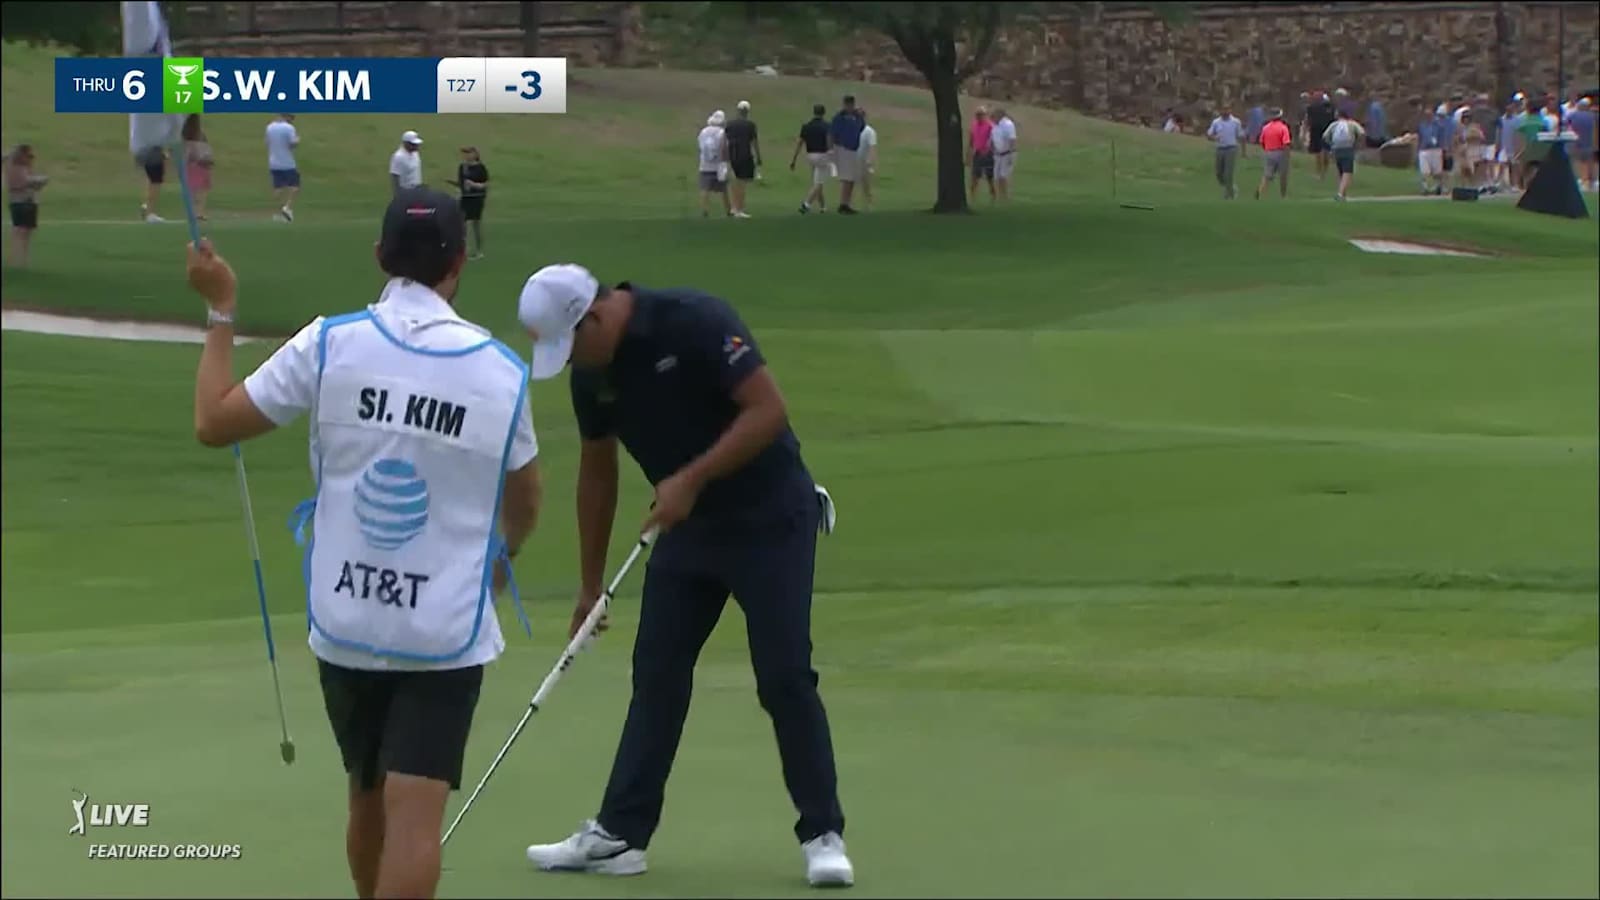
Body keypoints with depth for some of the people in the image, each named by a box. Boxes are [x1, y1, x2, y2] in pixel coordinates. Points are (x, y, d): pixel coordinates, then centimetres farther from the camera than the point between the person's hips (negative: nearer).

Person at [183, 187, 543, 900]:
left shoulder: (331, 344, -6)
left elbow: (213, 423, 0)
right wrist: (504, 552, 35)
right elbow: (523, 506, 12)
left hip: (344, 622, 2)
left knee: (368, 801, 20)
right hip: (447, 629, -2)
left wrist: (221, 311, 12)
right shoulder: (500, 370, -3)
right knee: (414, 815, -8)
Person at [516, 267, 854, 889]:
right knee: (656, 674, 6)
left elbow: (768, 409, -24)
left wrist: (692, 478, -25)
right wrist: (590, 584, 13)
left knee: (784, 677, -7)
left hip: (771, 521, -7)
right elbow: (597, 471, 11)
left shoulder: (696, 323, -23)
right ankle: (619, 834, 10)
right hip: (688, 528, 7)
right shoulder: (591, 372, -1)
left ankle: (823, 835, 4)